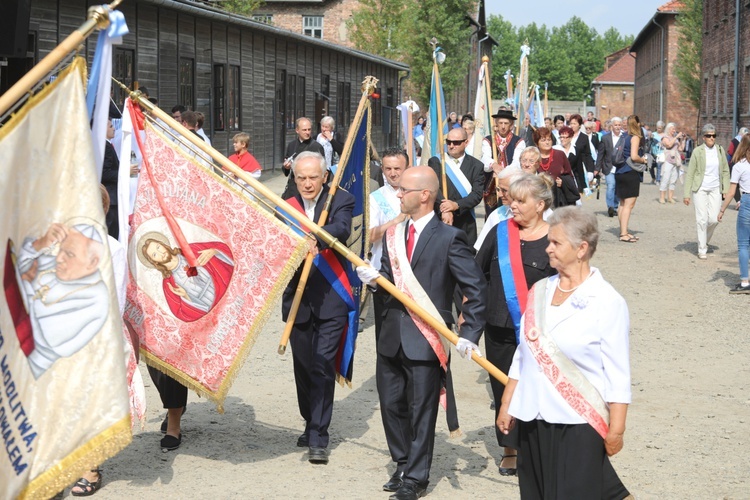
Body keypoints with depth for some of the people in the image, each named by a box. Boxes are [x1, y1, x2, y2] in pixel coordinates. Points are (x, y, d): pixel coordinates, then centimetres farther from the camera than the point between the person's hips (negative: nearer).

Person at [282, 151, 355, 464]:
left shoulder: (341, 201, -1)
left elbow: (341, 229, -21)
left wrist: (316, 240, -41)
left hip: (330, 300, -4)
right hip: (298, 298, 4)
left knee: (322, 366, -9)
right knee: (303, 366, 13)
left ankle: (318, 439, -6)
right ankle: (312, 425, 31)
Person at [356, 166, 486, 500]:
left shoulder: (448, 238, -9)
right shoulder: (393, 235, 10)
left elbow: (476, 289, -9)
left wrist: (469, 334, -14)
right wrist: (375, 280, -8)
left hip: (426, 342, -6)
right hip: (392, 338, 6)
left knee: (421, 411, 3)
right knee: (392, 405, 14)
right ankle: (403, 465, 32)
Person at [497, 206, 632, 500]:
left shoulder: (607, 302, -9)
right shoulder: (540, 292, 6)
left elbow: (618, 374, -9)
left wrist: (616, 430, -9)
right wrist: (506, 405, 14)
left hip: (579, 424, -6)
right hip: (533, 420, 6)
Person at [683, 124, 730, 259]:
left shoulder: (720, 150, 5)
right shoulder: (698, 151, -5)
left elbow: (725, 171, 12)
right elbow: (690, 173, -2)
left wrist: (726, 189, 3)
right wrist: (686, 194, -5)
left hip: (715, 189, 3)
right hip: (700, 189, -3)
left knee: (714, 219, -3)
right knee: (702, 219, -5)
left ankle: (705, 240, 25)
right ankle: (702, 249, 4)